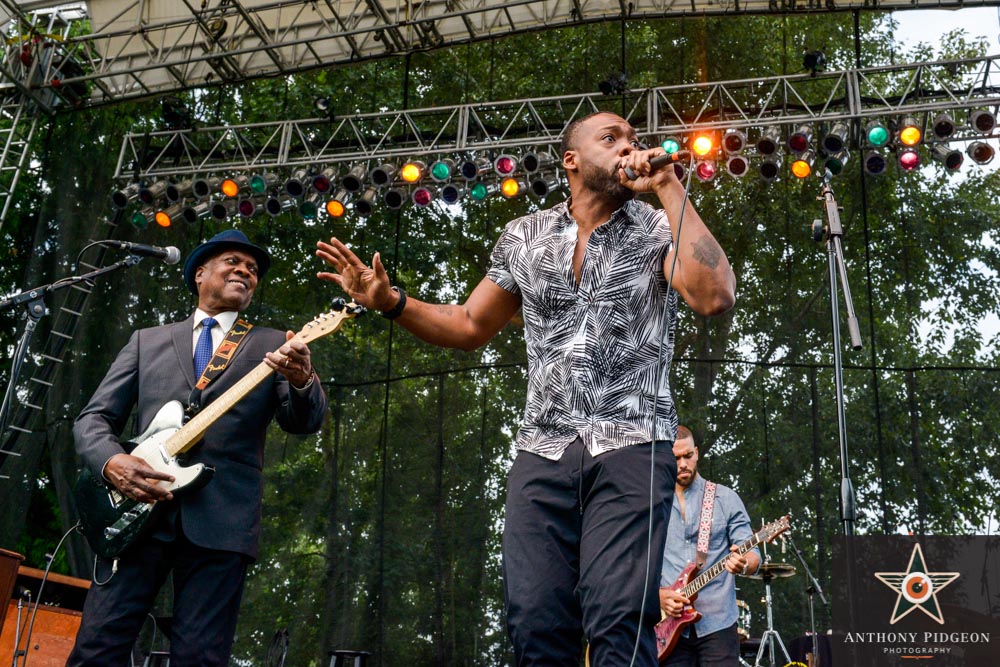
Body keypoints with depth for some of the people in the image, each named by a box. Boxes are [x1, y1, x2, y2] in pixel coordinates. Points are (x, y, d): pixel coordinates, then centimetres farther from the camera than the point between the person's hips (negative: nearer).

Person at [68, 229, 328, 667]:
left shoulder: (272, 347, 13)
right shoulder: (147, 341, 18)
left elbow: (304, 422, -1)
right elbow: (93, 417, 13)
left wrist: (301, 379, -24)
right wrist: (112, 461, -10)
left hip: (222, 521, -1)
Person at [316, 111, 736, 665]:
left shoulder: (659, 229, 5)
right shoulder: (523, 238, 14)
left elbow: (714, 298, -14)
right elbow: (469, 327, 22)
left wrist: (668, 187, -11)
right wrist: (390, 301, 6)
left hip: (631, 449, -2)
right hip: (544, 452, 3)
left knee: (618, 621, -19)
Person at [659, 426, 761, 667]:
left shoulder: (725, 498, 5)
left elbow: (752, 553, 1)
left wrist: (744, 564, -21)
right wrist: (657, 594, -9)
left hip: (718, 623, -1)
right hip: (670, 627, 1)